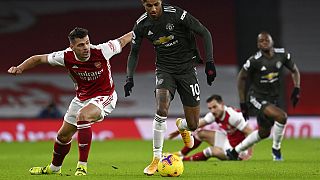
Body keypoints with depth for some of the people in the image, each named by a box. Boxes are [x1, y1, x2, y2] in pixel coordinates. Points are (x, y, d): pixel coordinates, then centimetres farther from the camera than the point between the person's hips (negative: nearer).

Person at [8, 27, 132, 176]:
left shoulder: (101, 51, -27)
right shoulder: (66, 57, -18)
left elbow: (122, 40, -9)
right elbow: (38, 59, -7)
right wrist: (20, 68, -21)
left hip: (104, 96, -5)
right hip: (81, 97, 5)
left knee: (83, 116, -35)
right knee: (63, 135, 15)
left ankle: (82, 167, -29)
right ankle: (54, 168, 46)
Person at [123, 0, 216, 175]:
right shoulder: (141, 25, -6)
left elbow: (204, 33, -10)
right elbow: (134, 53, 9)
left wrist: (209, 62, -17)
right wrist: (129, 77, -5)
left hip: (186, 67, -1)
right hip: (164, 70, 2)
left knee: (193, 125, -1)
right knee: (161, 110, -26)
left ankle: (182, 126, 39)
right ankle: (156, 159, -15)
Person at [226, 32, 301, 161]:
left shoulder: (282, 55, -6)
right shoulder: (255, 61, -19)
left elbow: (294, 70, 10)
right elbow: (241, 78, -7)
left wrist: (296, 89, -4)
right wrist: (242, 103, -8)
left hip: (272, 99, 7)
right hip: (257, 97, -7)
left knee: (264, 132, 18)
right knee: (281, 117, -27)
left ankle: (235, 151, 33)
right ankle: (276, 148, -5)